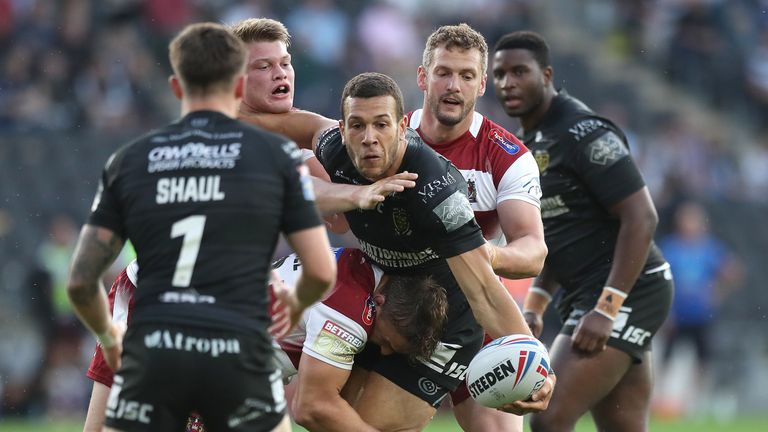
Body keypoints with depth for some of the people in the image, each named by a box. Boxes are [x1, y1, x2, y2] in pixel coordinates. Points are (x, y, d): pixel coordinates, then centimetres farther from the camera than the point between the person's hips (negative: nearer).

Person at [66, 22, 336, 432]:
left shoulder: (129, 160, 12)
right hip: (239, 352, -1)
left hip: (151, 353, 1)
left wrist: (108, 336, 30)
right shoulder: (276, 154, 7)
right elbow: (321, 271, 6)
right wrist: (296, 303, 30)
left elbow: (80, 280, 10)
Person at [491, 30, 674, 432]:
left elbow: (641, 218, -20)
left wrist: (606, 309, -24)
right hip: (583, 294, 9)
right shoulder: (530, 141, 14)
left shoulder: (583, 133, -15)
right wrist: (535, 304, 14)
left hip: (625, 294, -9)